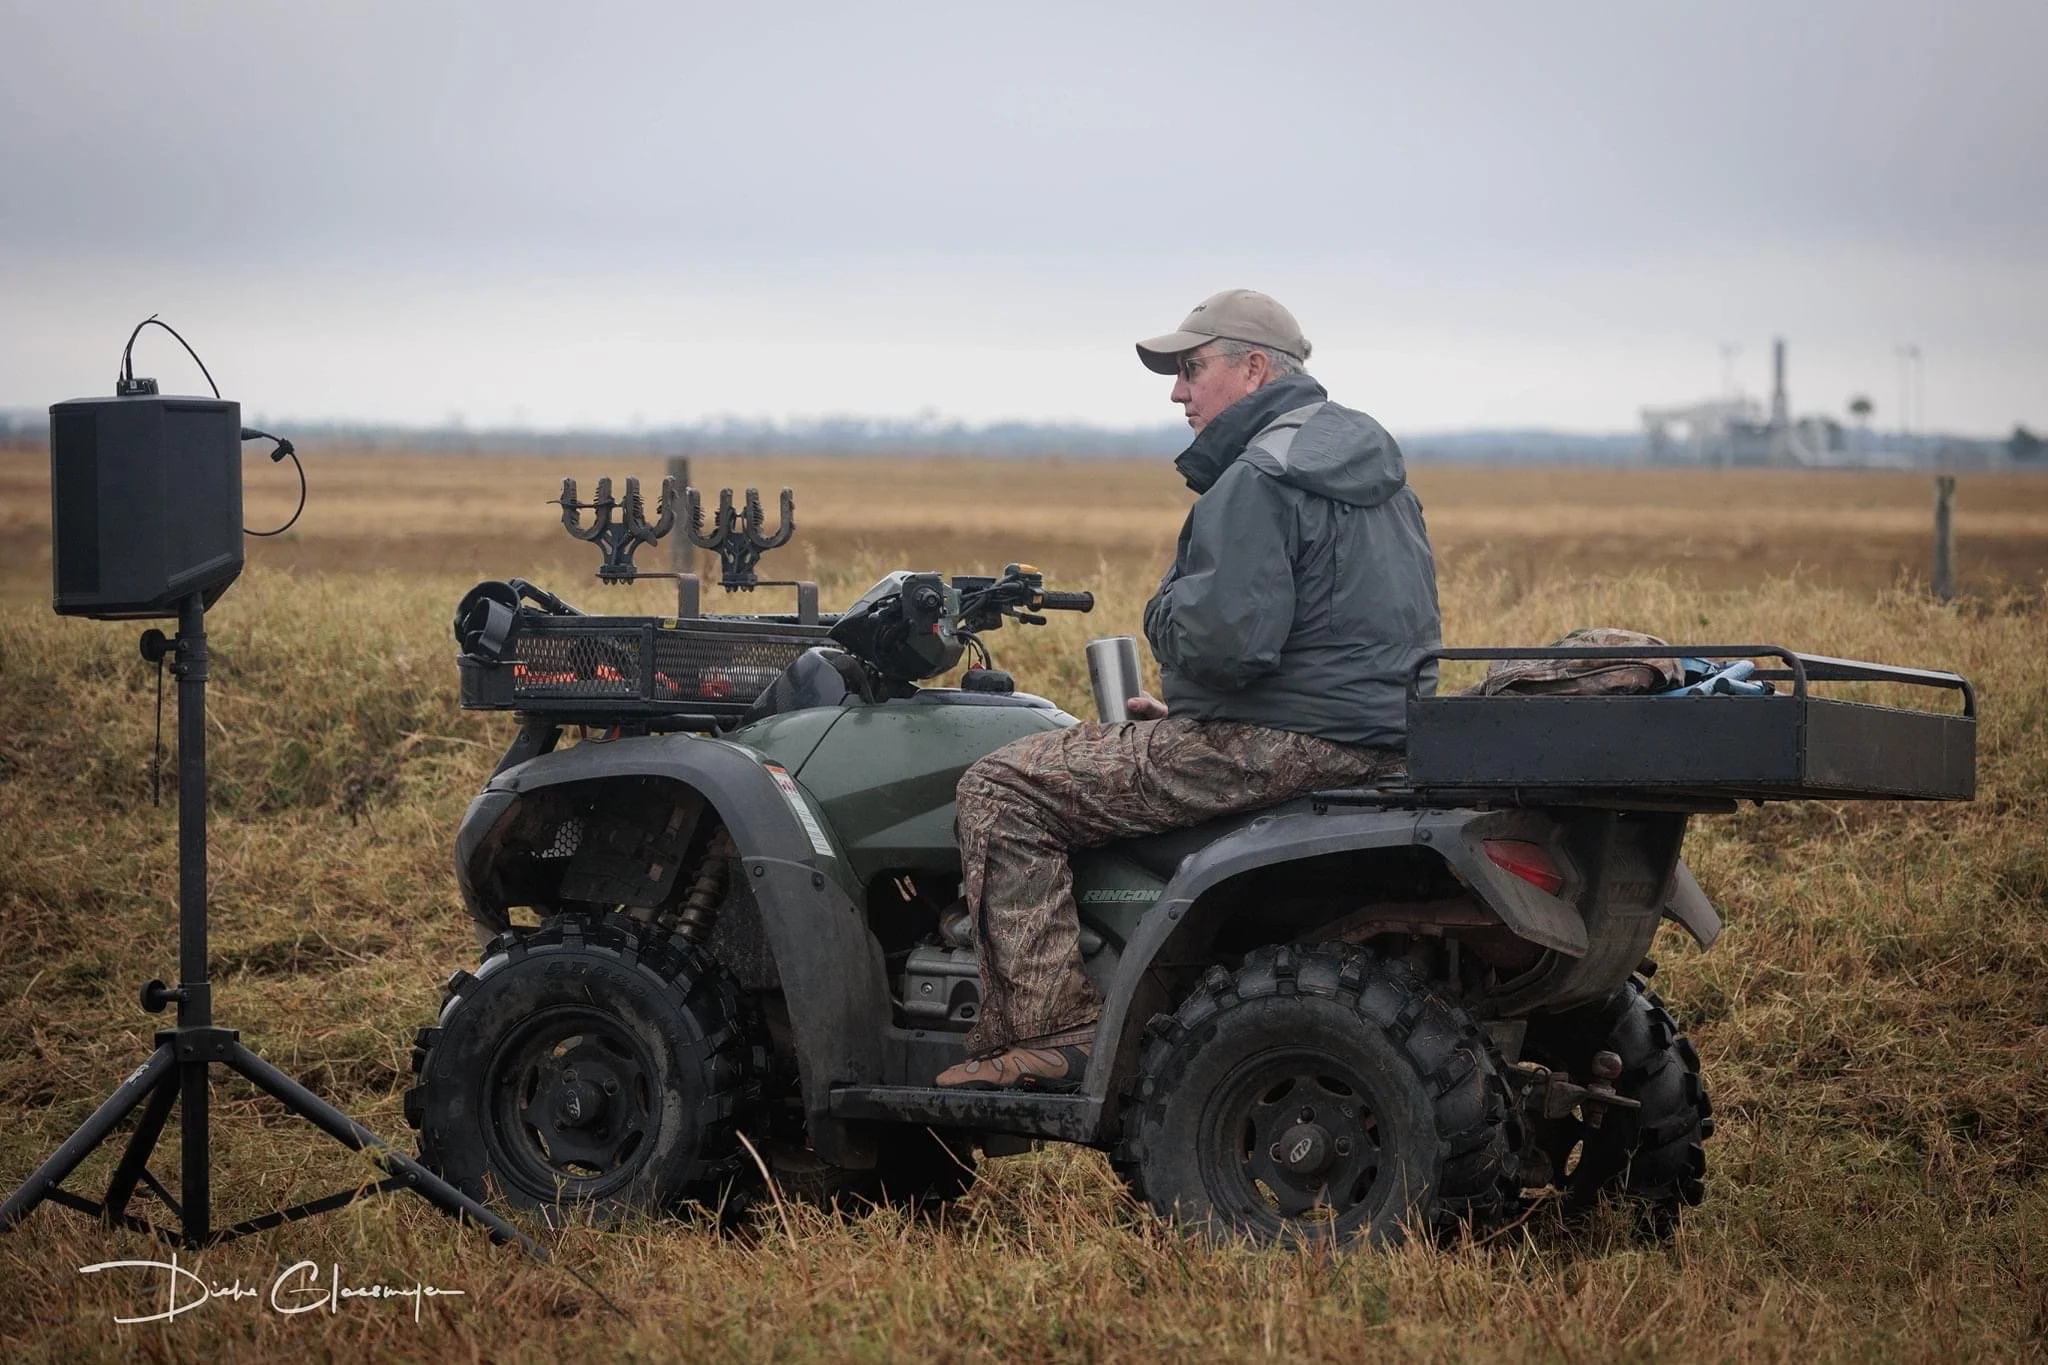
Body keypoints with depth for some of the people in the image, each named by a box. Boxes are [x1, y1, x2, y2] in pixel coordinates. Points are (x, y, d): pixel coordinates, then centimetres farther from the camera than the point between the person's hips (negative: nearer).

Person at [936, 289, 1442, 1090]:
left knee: (1003, 791, -8)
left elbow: (1229, 638, -28)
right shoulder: (1368, 456, 17)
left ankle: (1051, 1035, -13)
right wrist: (1185, 710, 20)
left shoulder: (1259, 480, -17)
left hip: (1282, 748, -11)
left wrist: (1165, 610, -5)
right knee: (1098, 750, 32)